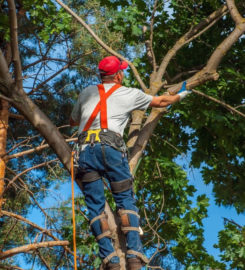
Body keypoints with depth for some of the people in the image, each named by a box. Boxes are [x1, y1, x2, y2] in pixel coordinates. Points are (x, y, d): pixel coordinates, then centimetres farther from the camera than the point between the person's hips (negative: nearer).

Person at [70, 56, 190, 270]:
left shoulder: (87, 93, 22)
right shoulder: (129, 94, 15)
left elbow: (73, 122, 35)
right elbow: (160, 102, 31)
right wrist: (179, 96, 50)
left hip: (86, 149, 2)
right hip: (111, 148, -2)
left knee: (96, 206, 4)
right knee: (126, 200, 7)